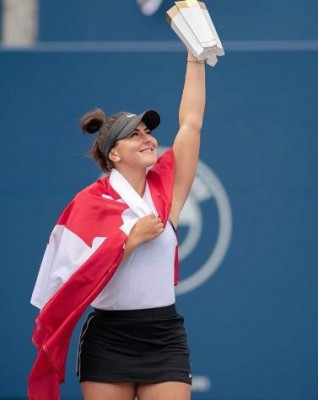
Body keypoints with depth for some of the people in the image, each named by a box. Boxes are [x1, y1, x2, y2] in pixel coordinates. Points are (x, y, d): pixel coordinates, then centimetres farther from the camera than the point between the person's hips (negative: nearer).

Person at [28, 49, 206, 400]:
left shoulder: (165, 187, 5)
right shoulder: (90, 202, -4)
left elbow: (191, 121, 3)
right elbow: (81, 273, -12)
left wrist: (196, 56, 2)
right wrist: (132, 239, -15)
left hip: (164, 338, 3)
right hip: (108, 341, -3)